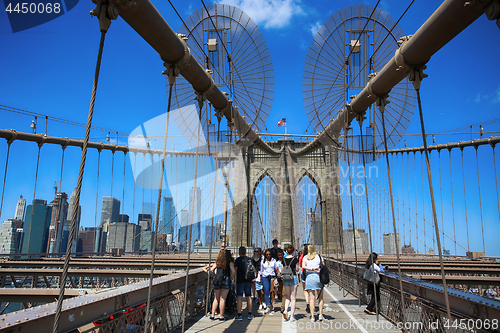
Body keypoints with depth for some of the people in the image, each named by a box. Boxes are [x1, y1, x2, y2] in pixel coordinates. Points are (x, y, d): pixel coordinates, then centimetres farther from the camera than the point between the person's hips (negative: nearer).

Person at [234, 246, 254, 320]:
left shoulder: (238, 259, -7)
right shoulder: (250, 259, 9)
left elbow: (235, 271, -12)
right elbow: (253, 270, 16)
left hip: (240, 281, -5)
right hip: (248, 281, 5)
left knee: (240, 298, -2)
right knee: (249, 297, 11)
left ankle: (239, 315, -4)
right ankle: (249, 314, 16)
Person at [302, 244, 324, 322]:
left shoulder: (305, 258, 6)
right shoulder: (319, 256, 6)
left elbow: (303, 266, -9)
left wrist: (312, 269, -13)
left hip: (309, 277, 0)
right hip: (318, 276, 0)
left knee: (311, 297, 1)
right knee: (320, 297, 12)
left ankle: (312, 317, 1)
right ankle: (320, 315, 10)